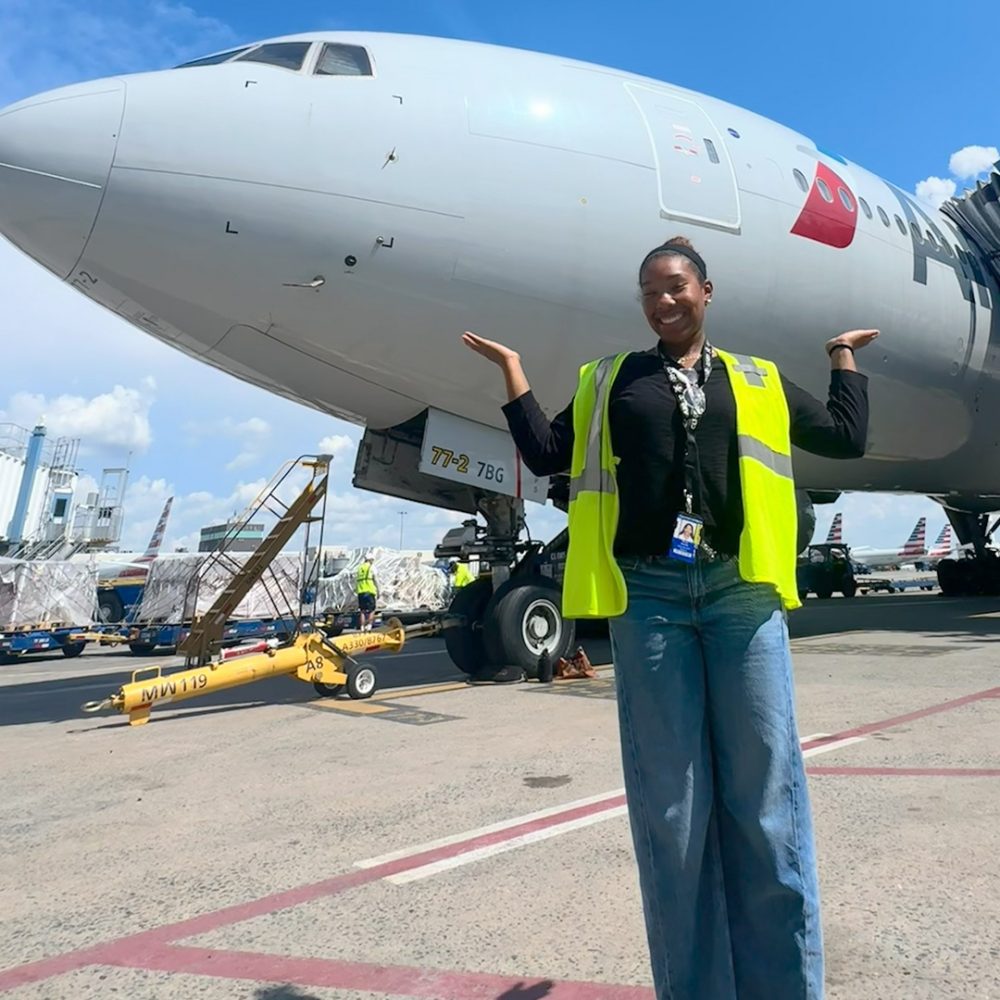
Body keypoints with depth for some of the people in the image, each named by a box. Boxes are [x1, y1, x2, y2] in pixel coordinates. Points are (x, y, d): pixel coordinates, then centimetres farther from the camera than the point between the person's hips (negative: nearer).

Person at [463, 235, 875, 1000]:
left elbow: (848, 437, 21)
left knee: (764, 794, 2)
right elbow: (546, 453, 11)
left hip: (741, 589, 1)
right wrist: (513, 369, 15)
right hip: (647, 594, 0)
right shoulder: (610, 381, 17)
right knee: (670, 805, 4)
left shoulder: (758, 381, 19)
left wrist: (844, 357, 29)